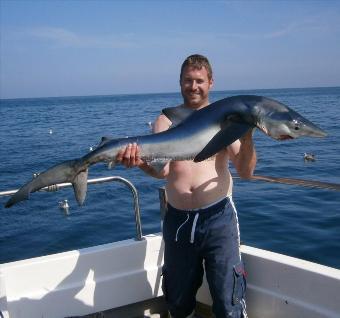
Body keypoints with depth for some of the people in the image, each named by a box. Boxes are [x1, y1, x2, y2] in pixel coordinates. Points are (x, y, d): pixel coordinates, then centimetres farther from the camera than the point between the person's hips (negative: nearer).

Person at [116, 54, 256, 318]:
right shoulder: (166, 120, 7)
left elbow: (246, 172, -6)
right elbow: (161, 170, -8)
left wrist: (247, 138, -24)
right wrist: (139, 161, -30)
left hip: (218, 217, -2)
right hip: (177, 220, 2)